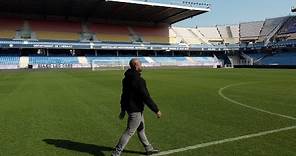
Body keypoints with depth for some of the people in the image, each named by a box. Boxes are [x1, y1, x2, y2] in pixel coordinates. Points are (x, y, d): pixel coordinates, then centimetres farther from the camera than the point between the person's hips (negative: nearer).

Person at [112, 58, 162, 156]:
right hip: (136, 110, -10)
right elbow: (146, 97, -22)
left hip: (130, 107, 10)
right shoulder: (139, 80, -22)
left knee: (141, 129, 21)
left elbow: (124, 95, 14)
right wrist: (156, 110, -14)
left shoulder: (127, 78, 7)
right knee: (129, 132, 0)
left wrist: (123, 110, 22)